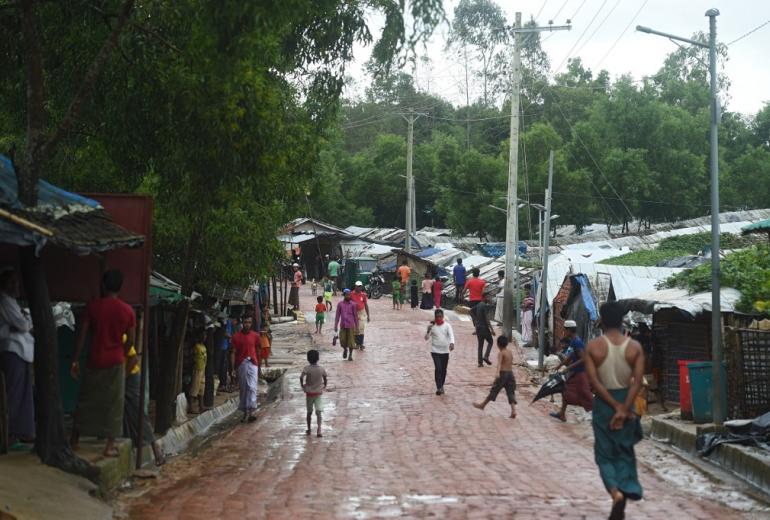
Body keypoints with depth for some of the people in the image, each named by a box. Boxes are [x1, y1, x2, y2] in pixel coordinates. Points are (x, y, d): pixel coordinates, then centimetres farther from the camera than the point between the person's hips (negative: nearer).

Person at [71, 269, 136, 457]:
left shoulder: (93, 306, -4)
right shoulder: (128, 310, -2)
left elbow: (82, 334, -5)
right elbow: (131, 340, 0)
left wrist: (75, 360, 0)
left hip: (95, 360, 1)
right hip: (116, 362, -1)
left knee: (86, 400, 12)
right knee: (114, 404, 4)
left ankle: (74, 440, 20)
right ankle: (110, 445, 2)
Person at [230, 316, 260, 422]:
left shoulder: (255, 336, 5)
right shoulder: (236, 337, 2)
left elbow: (258, 351, 11)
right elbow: (233, 353, 1)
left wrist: (259, 367, 12)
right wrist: (232, 368, -6)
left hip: (252, 364, -1)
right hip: (241, 364, 1)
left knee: (252, 387, -13)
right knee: (243, 388, 6)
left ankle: (251, 412, -19)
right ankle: (245, 412, 15)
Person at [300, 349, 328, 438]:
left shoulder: (306, 369, -11)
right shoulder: (321, 369, -4)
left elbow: (301, 378, -21)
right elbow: (325, 378, 6)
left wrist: (302, 386, -7)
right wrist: (324, 386, 22)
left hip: (309, 393, 0)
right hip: (319, 393, 0)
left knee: (309, 412, 16)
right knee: (318, 412, -5)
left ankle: (309, 430, 26)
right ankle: (319, 430, -21)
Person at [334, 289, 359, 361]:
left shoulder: (353, 304, -2)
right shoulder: (340, 304, 2)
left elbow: (355, 316, 2)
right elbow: (337, 315, 5)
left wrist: (357, 326, 2)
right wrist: (336, 326, 3)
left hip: (351, 326, -1)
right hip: (343, 325, 1)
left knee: (351, 341, -1)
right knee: (342, 340, 1)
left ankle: (350, 355, 14)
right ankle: (345, 349, 31)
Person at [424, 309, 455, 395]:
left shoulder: (447, 326, -1)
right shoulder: (432, 326, -1)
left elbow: (451, 335, -18)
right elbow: (426, 338, -3)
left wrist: (452, 343, -38)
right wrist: (428, 331, -22)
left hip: (445, 351, 1)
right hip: (435, 351, -1)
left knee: (444, 370, 10)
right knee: (438, 368, -15)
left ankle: (441, 386, 28)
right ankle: (438, 388, -14)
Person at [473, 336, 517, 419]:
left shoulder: (501, 353, -9)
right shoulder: (510, 352, 13)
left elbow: (499, 363, -27)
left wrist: (497, 372, -41)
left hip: (503, 373, -6)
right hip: (510, 373, 6)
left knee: (494, 391, 7)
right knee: (511, 393, 1)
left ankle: (483, 405, 22)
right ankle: (513, 411, -11)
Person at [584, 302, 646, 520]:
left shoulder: (593, 346, -8)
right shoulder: (634, 347, -3)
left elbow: (594, 381, -14)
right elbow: (637, 381, -12)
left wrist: (615, 406, -12)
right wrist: (624, 409, -14)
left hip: (603, 403, -1)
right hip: (626, 401, 1)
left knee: (605, 454, 8)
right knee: (625, 453, 13)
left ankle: (615, 492, -15)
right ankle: (624, 494, 10)